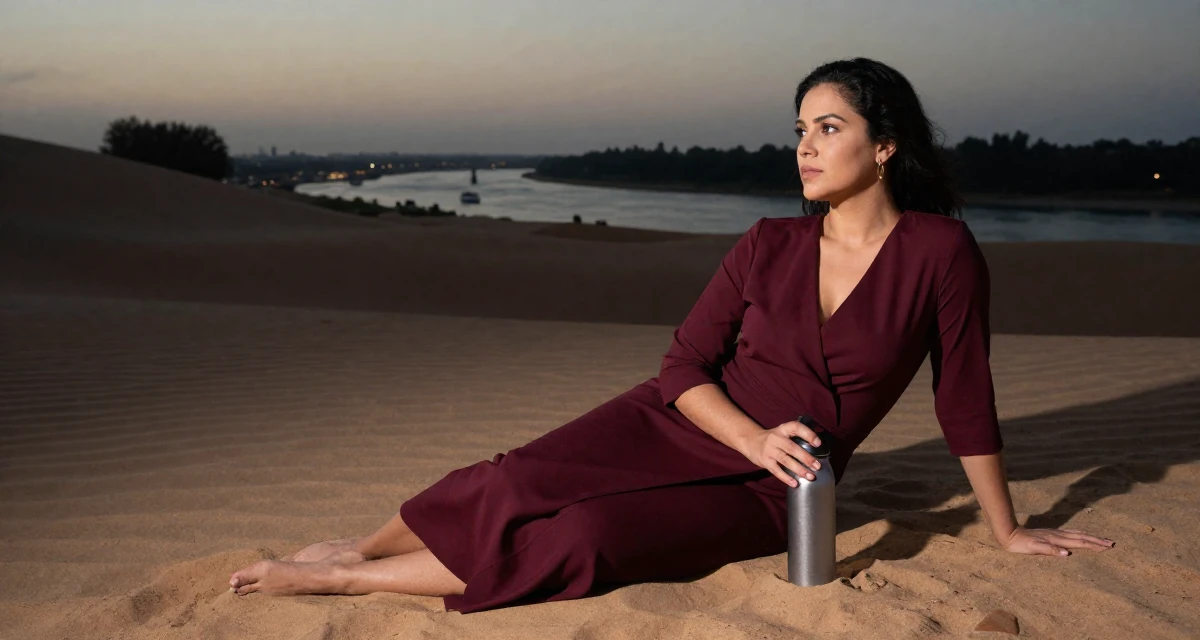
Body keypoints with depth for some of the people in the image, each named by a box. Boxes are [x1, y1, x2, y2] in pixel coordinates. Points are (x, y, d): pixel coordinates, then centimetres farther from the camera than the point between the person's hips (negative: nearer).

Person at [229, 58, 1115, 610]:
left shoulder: (941, 252, -10)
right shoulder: (768, 247, -1)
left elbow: (967, 401, -3)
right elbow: (684, 365, -1)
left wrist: (1008, 529, 5)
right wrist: (756, 437, -19)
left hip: (766, 495, -2)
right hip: (678, 425, 3)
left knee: (585, 540, -26)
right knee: (518, 484, -24)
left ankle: (340, 578, -15)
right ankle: (351, 549, -4)